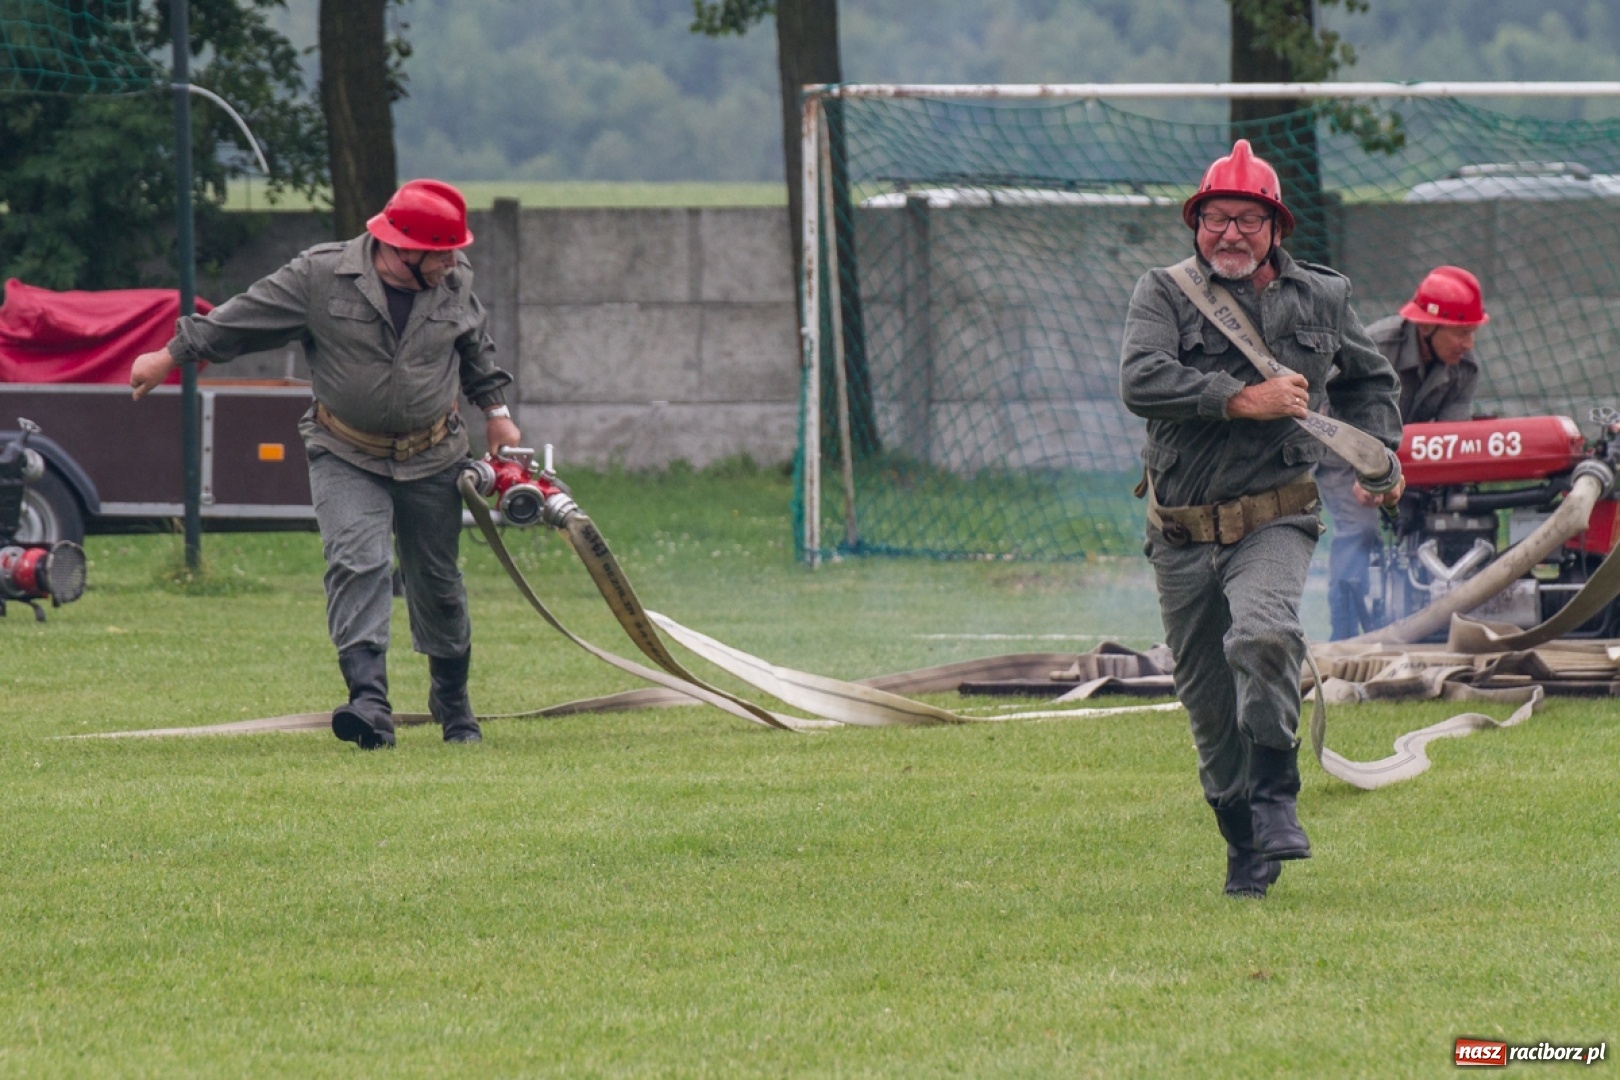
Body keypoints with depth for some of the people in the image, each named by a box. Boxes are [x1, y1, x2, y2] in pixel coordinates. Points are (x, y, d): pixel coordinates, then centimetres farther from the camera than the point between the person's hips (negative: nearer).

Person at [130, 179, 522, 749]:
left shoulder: (455, 285, -1)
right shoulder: (321, 276, -13)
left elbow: (477, 351, 19)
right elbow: (242, 319, -4)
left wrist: (496, 412, 22)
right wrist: (171, 355, 1)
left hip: (432, 461, 3)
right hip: (346, 459, -3)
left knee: (437, 582, 10)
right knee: (357, 563, -21)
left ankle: (453, 704, 30)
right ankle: (369, 703, -32)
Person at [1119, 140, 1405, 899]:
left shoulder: (1320, 298, 8)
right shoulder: (1164, 294, 0)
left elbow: (1367, 378, 28)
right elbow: (1142, 381, -19)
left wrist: (1378, 458, 13)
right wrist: (1244, 400, -21)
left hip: (1272, 523, -1)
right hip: (1182, 537, 1)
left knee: (1263, 635, -31)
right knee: (1208, 703, 7)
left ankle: (1275, 801, -18)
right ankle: (1245, 848, 25)